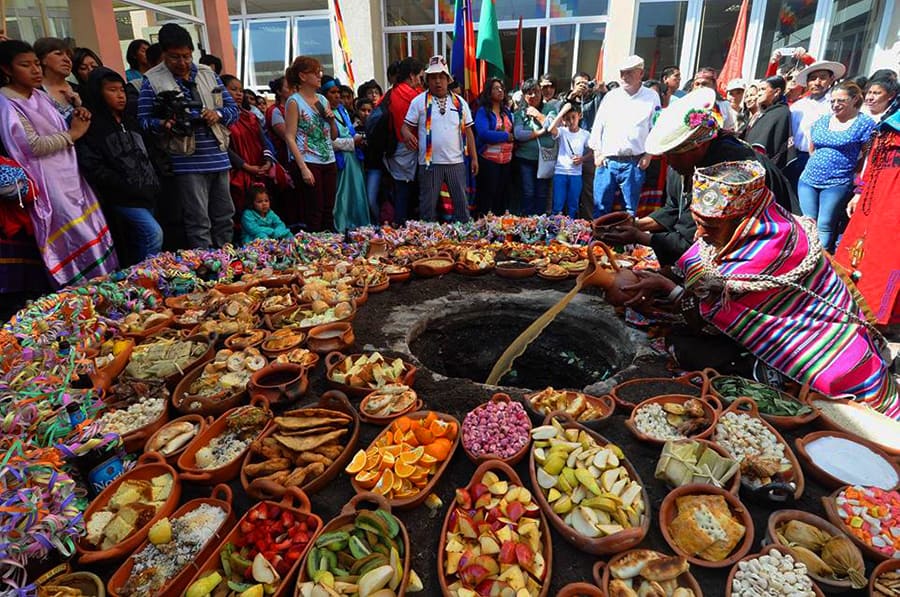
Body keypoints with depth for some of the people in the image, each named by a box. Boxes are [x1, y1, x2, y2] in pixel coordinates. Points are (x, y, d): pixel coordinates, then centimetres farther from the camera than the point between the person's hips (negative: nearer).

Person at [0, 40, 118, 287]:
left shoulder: (40, 96, 14)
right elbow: (33, 146, -18)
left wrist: (77, 120, 9)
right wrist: (72, 134, -9)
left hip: (70, 177, 8)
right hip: (50, 186, -8)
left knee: (96, 232, 8)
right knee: (83, 242, -9)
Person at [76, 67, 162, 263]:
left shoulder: (130, 123, 19)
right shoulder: (92, 125, -5)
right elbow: (94, 168, -13)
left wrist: (153, 185, 10)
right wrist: (129, 188, -15)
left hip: (146, 194, 7)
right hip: (122, 197, -7)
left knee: (140, 242, 9)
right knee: (154, 233, -19)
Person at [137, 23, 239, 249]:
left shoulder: (208, 74, 13)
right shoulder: (152, 81, 0)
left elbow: (233, 109, 13)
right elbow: (144, 120, -3)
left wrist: (218, 114, -8)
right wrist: (165, 124, -23)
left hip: (218, 159, 5)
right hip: (187, 163, -5)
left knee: (224, 217, 12)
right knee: (199, 224, -4)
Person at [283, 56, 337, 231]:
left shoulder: (322, 100, 15)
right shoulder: (294, 102, -3)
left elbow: (333, 136, 20)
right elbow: (290, 138, -9)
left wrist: (332, 119, 0)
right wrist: (303, 168, -18)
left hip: (328, 162, 6)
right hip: (308, 163, -6)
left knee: (328, 212, 6)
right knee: (314, 214, -4)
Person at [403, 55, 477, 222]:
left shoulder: (459, 102, 9)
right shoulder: (419, 101, 2)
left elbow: (468, 131, 11)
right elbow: (406, 126, 0)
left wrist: (474, 158, 7)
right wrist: (407, 135, -24)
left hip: (456, 162, 2)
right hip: (429, 162, -2)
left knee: (462, 203, 8)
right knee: (428, 206, 5)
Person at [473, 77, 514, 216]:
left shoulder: (506, 111, 15)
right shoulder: (483, 111, -6)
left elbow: (513, 132, 19)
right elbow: (484, 133, -20)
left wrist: (512, 138, -4)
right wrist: (506, 136, -11)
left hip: (506, 160, 7)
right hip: (489, 160, -6)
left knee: (503, 196, 10)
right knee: (488, 196, -3)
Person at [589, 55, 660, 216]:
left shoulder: (651, 97, 5)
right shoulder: (611, 96, 10)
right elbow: (598, 126, 10)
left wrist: (648, 155, -3)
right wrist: (597, 153, 3)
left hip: (634, 162, -1)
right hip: (606, 161, 1)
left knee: (630, 209, 5)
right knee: (600, 207, 3)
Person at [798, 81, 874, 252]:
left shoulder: (865, 124, -2)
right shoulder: (822, 121, 11)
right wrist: (817, 166, 14)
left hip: (837, 184, -4)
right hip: (808, 181, 4)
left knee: (824, 226, -6)